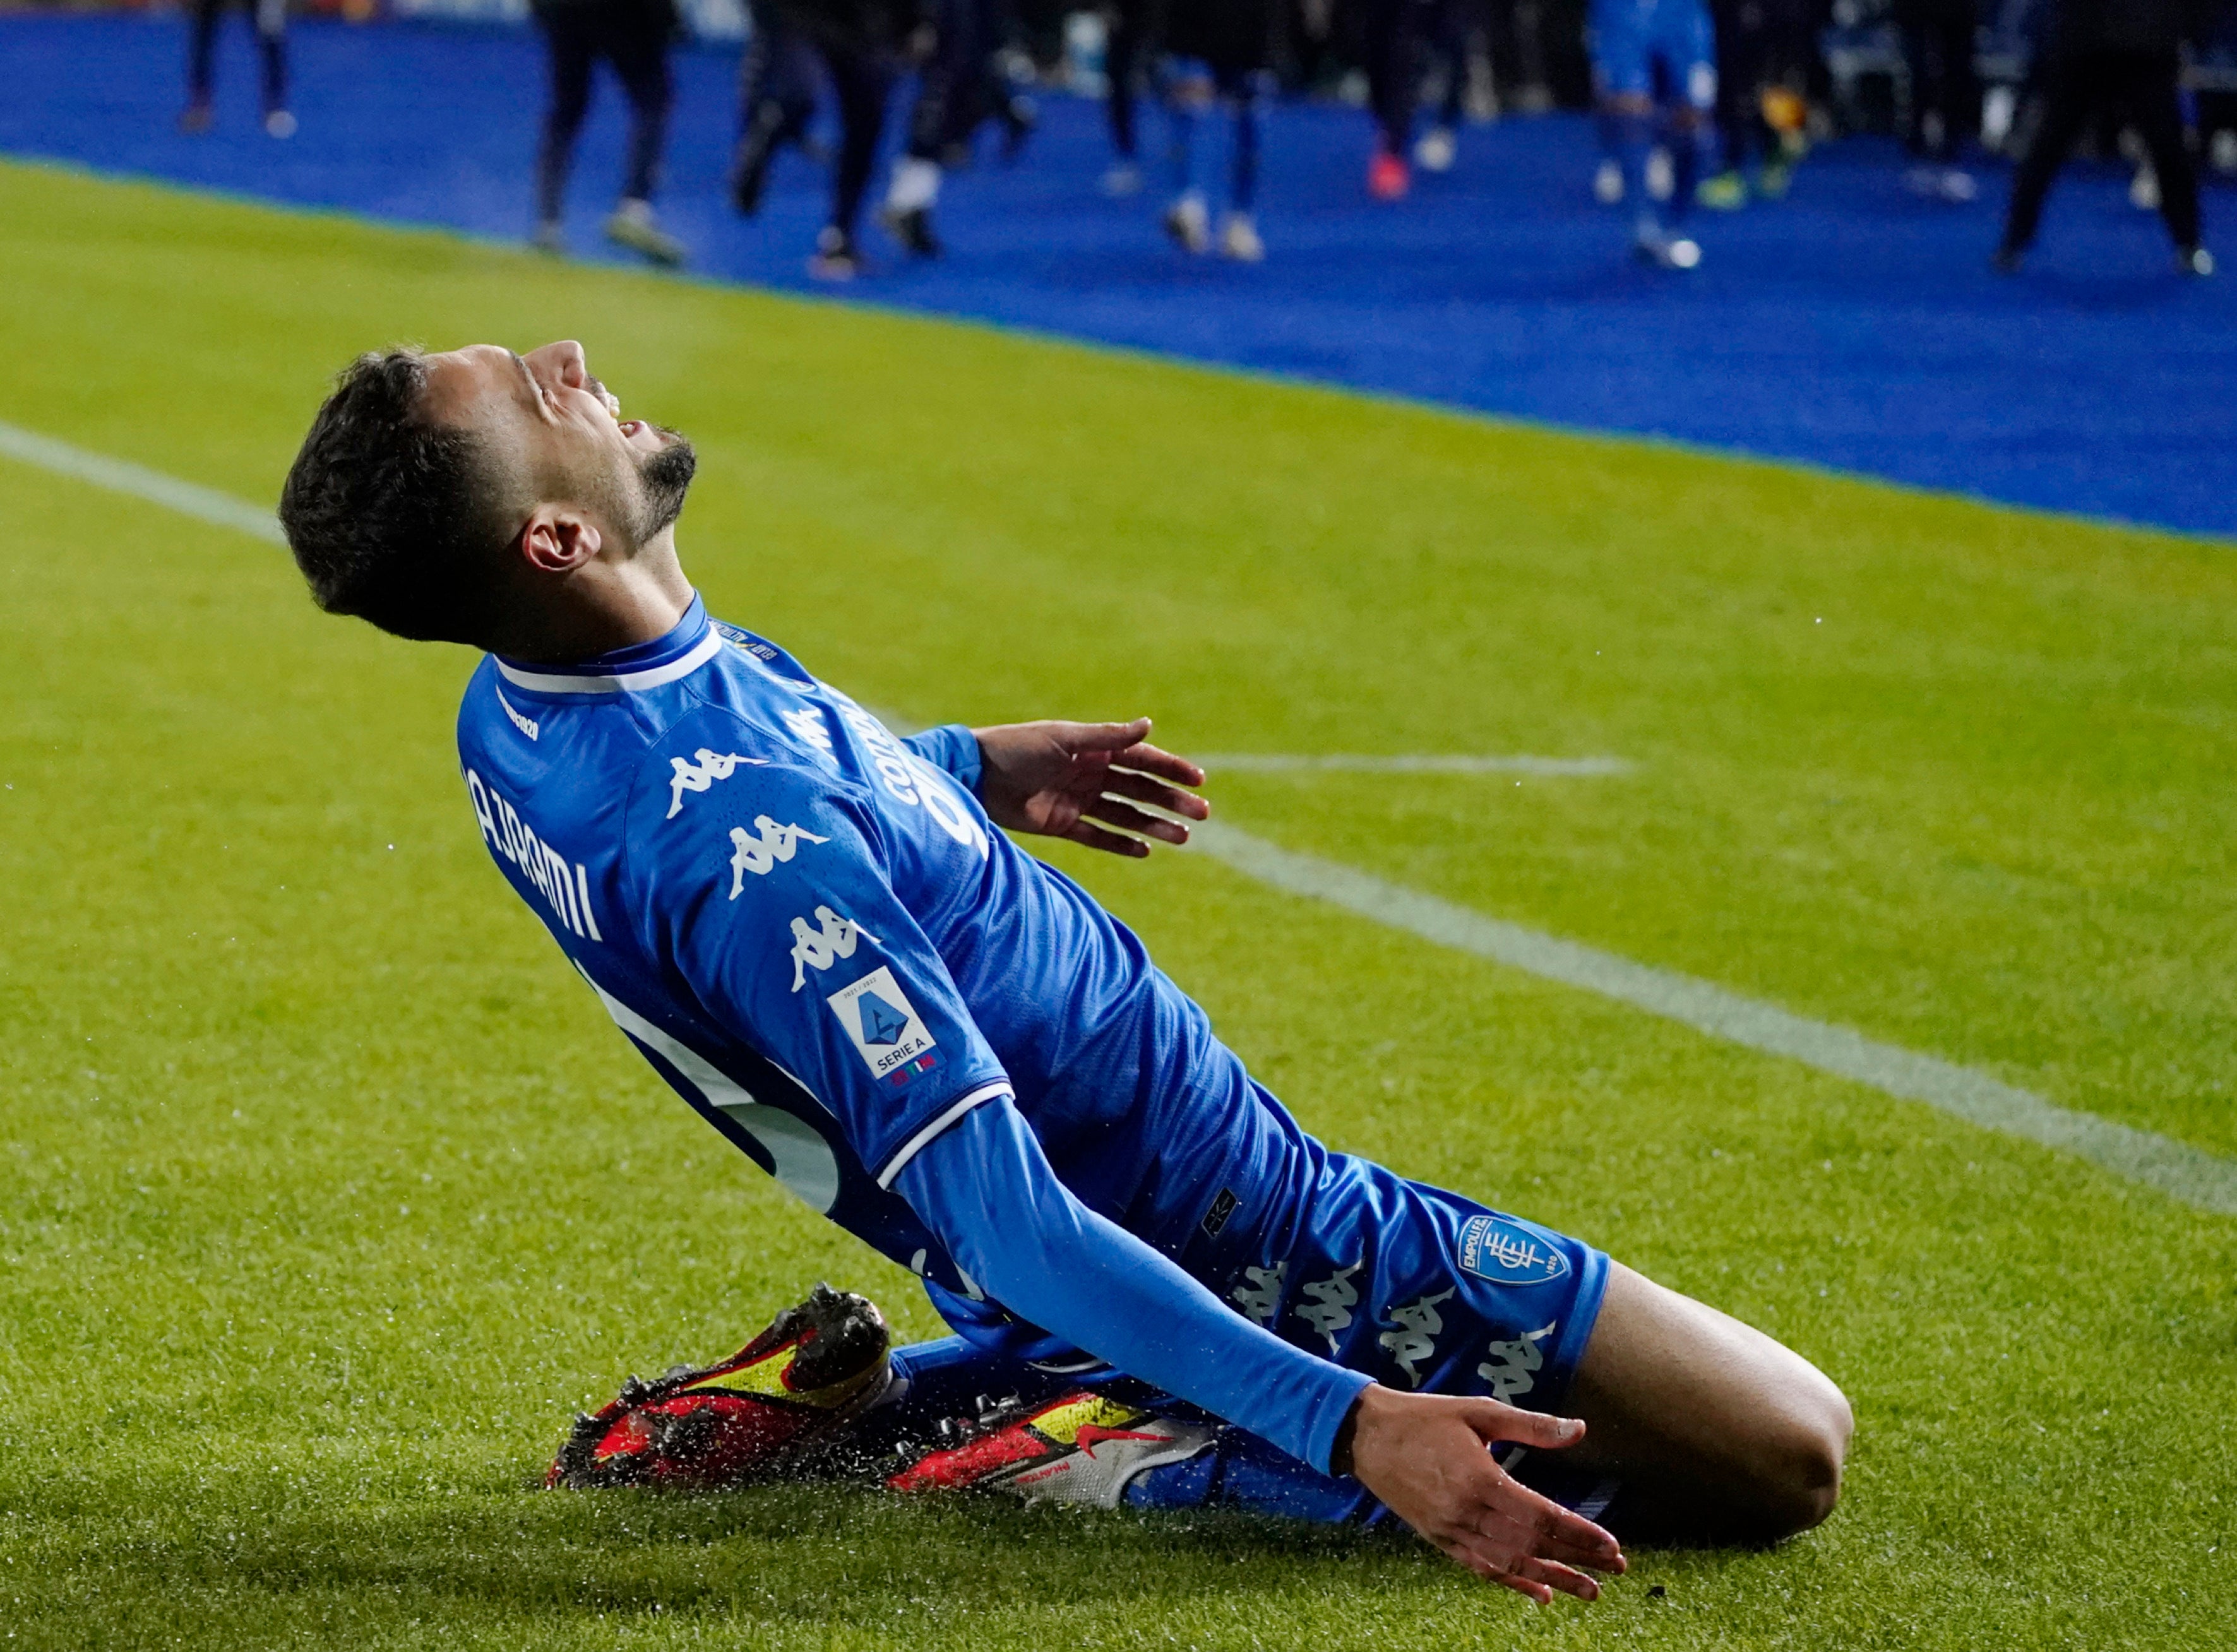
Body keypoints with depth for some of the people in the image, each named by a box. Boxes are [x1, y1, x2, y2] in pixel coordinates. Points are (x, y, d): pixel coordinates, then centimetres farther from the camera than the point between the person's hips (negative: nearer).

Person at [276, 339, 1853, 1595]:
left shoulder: (518, 715, -4)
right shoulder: (748, 848, -33)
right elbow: (1006, 1225, -34)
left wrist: (966, 768, 21)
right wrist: (1349, 1424, -36)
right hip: (1232, 1240, -9)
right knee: (1785, 1455, -5)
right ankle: (1161, 1451, -7)